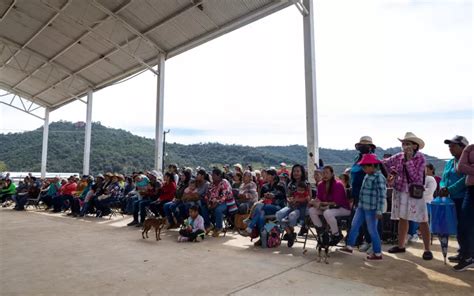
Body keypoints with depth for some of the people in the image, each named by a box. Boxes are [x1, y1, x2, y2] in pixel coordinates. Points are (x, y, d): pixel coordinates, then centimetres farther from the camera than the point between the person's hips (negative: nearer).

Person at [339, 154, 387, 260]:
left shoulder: (379, 177, -16)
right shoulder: (367, 176, 11)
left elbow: (382, 195, -19)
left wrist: (379, 211, -21)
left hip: (371, 209, -9)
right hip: (361, 207, 9)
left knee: (372, 230, 2)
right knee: (354, 226, 13)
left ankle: (377, 253, 17)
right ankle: (349, 247, 23)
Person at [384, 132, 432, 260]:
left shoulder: (420, 158, -12)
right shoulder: (399, 156, -1)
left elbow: (415, 177, -21)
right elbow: (383, 163, 8)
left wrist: (409, 160, -23)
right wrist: (392, 171, -7)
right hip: (400, 192, 5)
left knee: (422, 221, -1)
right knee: (402, 219, 13)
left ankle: (427, 250, 9)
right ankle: (401, 246, 24)